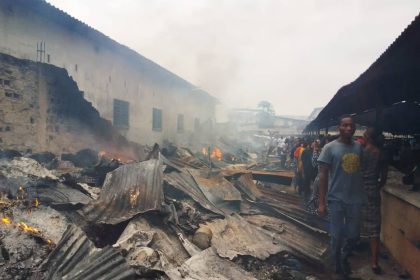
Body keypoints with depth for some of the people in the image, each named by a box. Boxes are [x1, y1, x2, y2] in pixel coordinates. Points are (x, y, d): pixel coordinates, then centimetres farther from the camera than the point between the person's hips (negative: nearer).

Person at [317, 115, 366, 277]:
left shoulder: (359, 147, 4)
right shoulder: (330, 148, -8)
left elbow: (363, 170, 11)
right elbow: (323, 175, -9)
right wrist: (321, 202, -12)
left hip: (356, 199, 4)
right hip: (336, 199, -3)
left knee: (353, 235, 14)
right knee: (336, 236, 8)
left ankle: (344, 258, 43)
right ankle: (338, 265, 33)